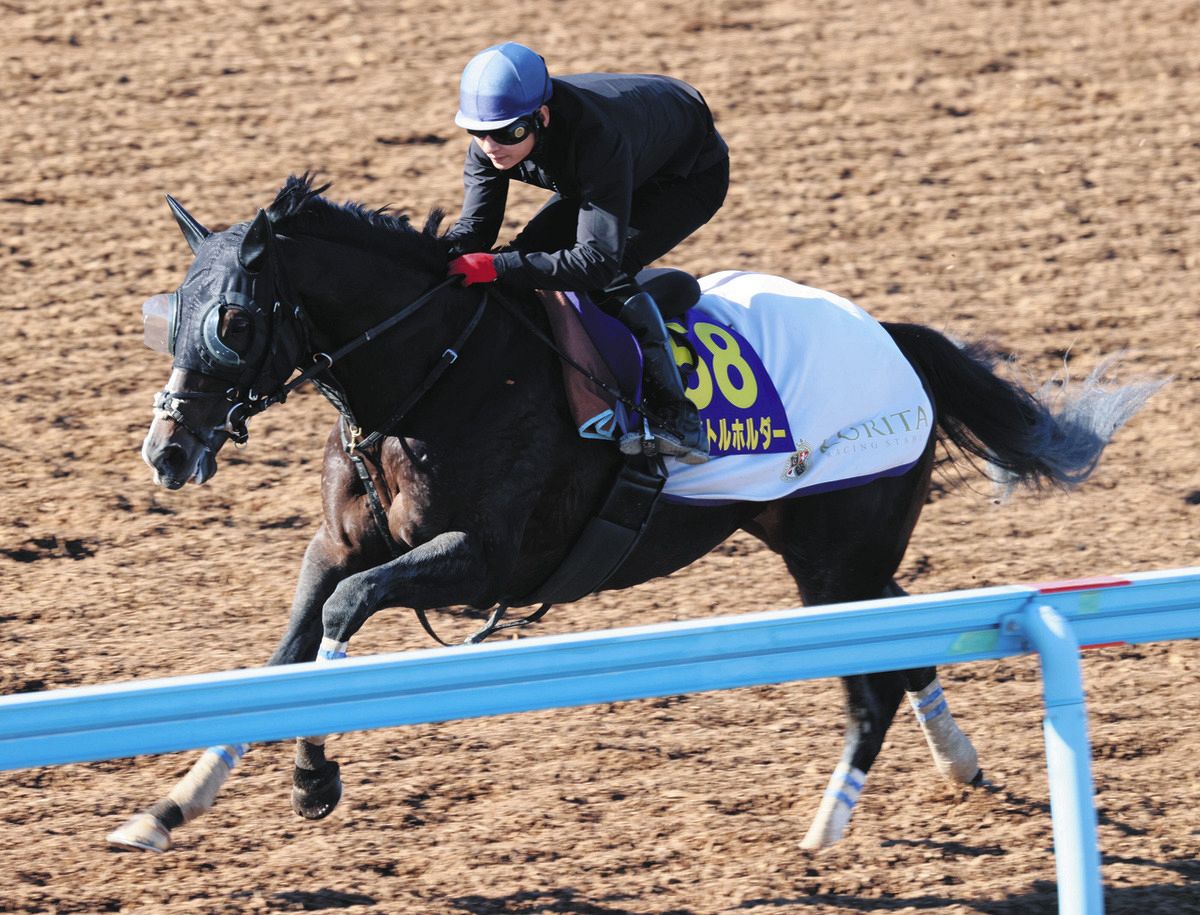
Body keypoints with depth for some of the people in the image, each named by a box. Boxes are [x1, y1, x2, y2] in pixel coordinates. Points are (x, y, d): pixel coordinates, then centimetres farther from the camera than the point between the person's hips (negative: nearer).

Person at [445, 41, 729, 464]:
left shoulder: (595, 137, -45)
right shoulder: (490, 142, -24)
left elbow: (598, 259, -47)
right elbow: (473, 227, -18)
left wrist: (496, 267, -53)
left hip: (693, 174, -8)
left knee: (608, 272, -29)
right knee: (529, 253, -6)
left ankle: (677, 418, -29)